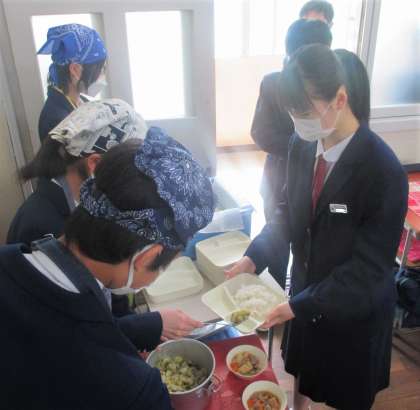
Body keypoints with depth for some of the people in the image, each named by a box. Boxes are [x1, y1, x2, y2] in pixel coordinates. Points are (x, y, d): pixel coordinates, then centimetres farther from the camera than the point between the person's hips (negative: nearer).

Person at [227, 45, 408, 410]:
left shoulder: (384, 171, -29)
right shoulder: (302, 146, -11)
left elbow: (369, 267, -25)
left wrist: (300, 305, -26)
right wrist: (254, 257, -13)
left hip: (353, 309, -5)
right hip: (305, 289, 5)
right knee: (300, 374, 29)